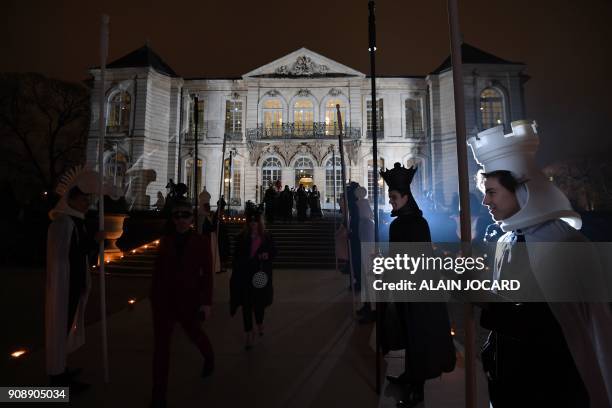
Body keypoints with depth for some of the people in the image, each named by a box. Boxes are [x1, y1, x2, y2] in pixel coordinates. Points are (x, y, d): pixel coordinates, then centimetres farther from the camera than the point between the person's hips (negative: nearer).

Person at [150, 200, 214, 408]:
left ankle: (209, 357, 54)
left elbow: (207, 273, -8)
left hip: (188, 299, -2)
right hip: (164, 299, 2)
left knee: (194, 333, 20)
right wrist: (154, 296, 7)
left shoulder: (201, 241, -6)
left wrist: (206, 302, -10)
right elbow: (158, 269, 6)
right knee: (160, 345, 3)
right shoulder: (166, 240, 2)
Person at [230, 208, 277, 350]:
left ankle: (260, 323, 43)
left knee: (260, 302, 10)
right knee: (246, 304, 2)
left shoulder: (267, 237, 1)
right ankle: (249, 334, 17)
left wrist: (267, 255, -14)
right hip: (245, 275, 0)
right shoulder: (241, 237, 0)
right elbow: (237, 257, 1)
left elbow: (273, 252, 9)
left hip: (261, 275, 1)